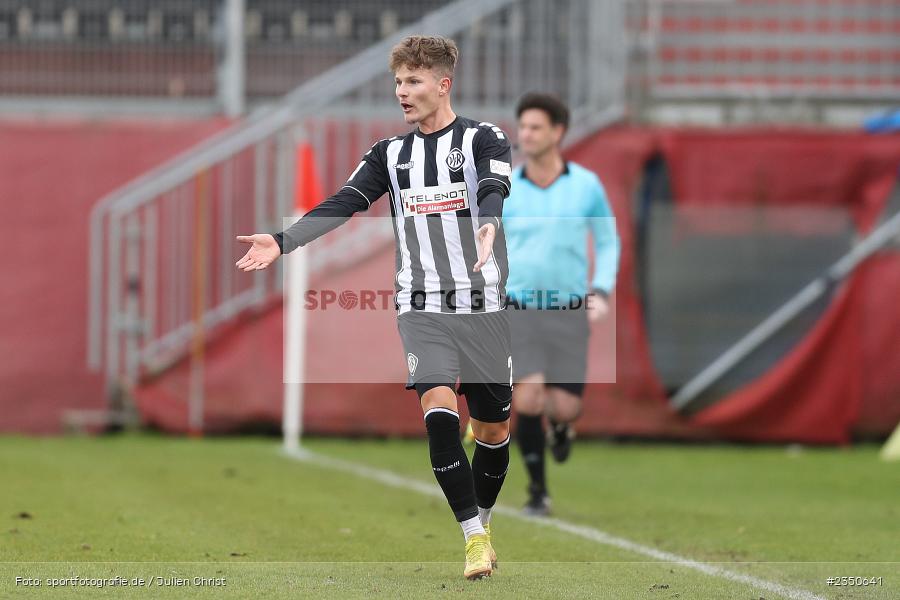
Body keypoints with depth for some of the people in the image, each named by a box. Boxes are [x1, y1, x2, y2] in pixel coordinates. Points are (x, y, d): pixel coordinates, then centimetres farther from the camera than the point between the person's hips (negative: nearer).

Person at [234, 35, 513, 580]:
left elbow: (493, 188, -22)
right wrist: (282, 242, -18)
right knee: (439, 408, -18)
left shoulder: (485, 140, -2)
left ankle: (483, 519, 31)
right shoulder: (391, 154, 8)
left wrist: (487, 226, -45)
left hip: (484, 306, -1)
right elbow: (343, 205, -3)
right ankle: (475, 538, -14)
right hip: (422, 307, 1)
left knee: (494, 427, 5)